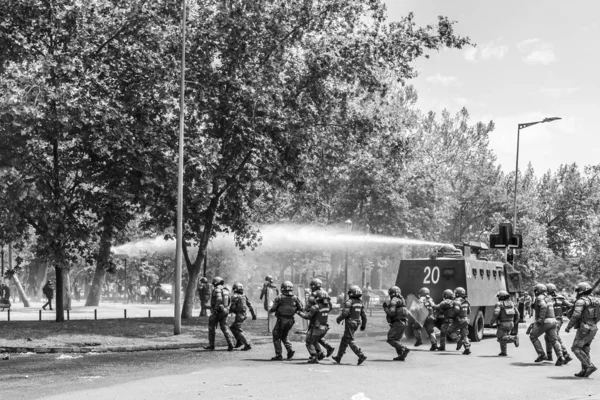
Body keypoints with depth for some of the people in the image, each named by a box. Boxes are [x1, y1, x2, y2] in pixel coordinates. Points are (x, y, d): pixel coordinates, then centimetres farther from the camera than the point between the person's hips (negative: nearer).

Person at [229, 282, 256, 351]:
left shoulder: (235, 296, -13)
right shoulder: (244, 296, 10)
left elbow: (233, 307, -16)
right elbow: (250, 305, 10)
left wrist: (229, 311, 5)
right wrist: (253, 314, 13)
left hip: (239, 315, -9)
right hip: (244, 314, 9)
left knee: (238, 331, -5)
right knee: (233, 327, 21)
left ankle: (247, 345, -12)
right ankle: (239, 342, 18)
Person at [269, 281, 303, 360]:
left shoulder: (279, 298, -10)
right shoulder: (295, 298, 1)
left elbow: (274, 308, -9)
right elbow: (300, 308, 0)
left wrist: (270, 311, 13)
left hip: (281, 319, -5)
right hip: (290, 320, 5)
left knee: (276, 337, 9)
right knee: (284, 336, 22)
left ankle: (278, 355, 4)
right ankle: (290, 349, 1)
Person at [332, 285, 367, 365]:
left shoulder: (349, 302, -14)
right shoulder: (360, 302, 8)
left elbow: (345, 313, -20)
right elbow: (363, 315, 10)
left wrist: (338, 319, -4)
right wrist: (363, 325, 18)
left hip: (350, 323, -8)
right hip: (356, 323, 8)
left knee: (350, 340, -6)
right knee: (344, 340, 17)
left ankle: (361, 356, -17)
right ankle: (338, 357, 25)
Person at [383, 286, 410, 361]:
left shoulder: (394, 300, -10)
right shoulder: (402, 300, 18)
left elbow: (391, 313, -18)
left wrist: (385, 308, -2)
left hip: (397, 323, -9)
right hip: (403, 323, 9)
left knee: (391, 339, -7)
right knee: (397, 339, 15)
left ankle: (405, 349, -18)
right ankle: (401, 355, 5)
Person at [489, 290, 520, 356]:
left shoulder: (499, 304, -5)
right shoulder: (512, 304, 12)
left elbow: (495, 314, -18)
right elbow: (517, 315, 10)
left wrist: (491, 322, -5)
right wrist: (514, 323, 23)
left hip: (502, 324, -7)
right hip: (510, 324, 7)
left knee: (501, 338, -4)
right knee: (503, 337, 20)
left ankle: (514, 338, -25)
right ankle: (503, 352, 15)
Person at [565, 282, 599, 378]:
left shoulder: (581, 301, -13)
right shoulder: (595, 300, 13)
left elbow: (576, 315, -22)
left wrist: (568, 327, -13)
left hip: (584, 328, -9)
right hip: (593, 328, 9)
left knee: (576, 348, -3)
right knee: (584, 350, 14)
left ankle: (590, 366, -12)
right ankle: (585, 371, 10)